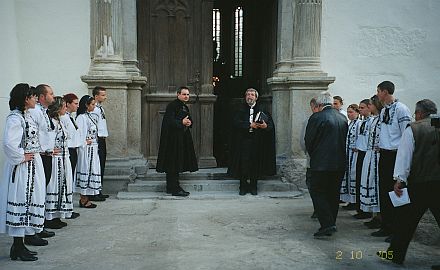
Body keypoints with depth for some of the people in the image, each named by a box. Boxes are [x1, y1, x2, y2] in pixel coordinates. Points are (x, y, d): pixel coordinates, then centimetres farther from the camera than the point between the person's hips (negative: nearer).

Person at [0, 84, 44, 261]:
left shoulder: (28, 116, 14)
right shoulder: (14, 118, -16)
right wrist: (21, 157, -17)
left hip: (34, 166, 10)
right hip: (23, 168, -10)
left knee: (30, 203, 13)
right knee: (21, 203, -3)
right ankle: (18, 248, 6)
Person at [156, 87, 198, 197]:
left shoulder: (185, 107, 17)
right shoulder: (172, 105, -11)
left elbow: (189, 119, 22)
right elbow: (169, 121, -19)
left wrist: (189, 122, 0)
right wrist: (182, 122, -20)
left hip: (183, 139, 10)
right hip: (173, 139, -10)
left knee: (177, 163, 12)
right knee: (173, 164, -6)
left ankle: (171, 187, 20)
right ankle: (175, 189, -3)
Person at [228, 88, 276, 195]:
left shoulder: (261, 110, 9)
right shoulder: (240, 110, 7)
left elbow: (271, 124, 4)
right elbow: (235, 122, -8)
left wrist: (266, 126, -19)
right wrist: (250, 125, -15)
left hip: (256, 142, 1)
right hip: (243, 141, -1)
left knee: (255, 164, 2)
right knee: (243, 164, -2)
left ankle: (253, 187, 13)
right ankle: (243, 187, 8)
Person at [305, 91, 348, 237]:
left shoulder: (316, 117, -12)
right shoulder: (343, 118, 8)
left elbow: (308, 140, -6)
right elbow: (345, 140, 13)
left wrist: (313, 155, 11)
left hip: (321, 163, -7)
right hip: (340, 163, 7)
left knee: (318, 192, 0)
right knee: (333, 194, 14)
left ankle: (327, 224, -9)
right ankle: (331, 224, 21)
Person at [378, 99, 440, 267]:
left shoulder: (413, 129, -4)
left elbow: (404, 154, -9)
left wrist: (399, 179, -9)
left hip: (418, 183, -3)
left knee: (406, 218, 7)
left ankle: (396, 254, 17)